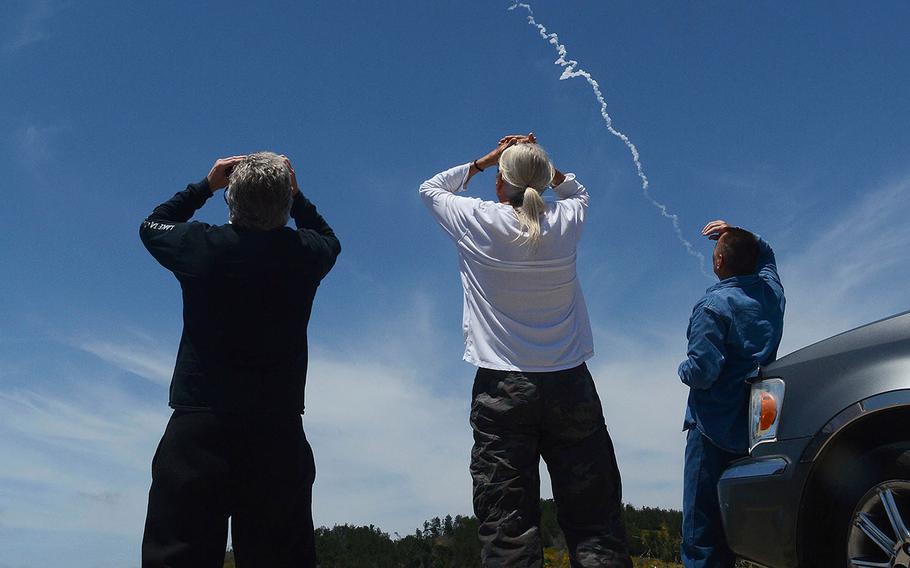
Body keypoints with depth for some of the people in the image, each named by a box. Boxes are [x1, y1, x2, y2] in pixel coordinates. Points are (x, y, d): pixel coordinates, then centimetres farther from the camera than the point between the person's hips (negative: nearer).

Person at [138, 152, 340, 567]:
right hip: (280, 429, 2)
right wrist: (292, 193, 19)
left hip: (198, 426, -1)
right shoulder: (304, 254, -3)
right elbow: (329, 239, 23)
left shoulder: (200, 246, -6)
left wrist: (206, 185, 19)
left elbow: (151, 226, 17)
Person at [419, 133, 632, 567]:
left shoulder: (479, 222, -4)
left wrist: (484, 161, 19)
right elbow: (577, 191, 27)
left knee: (508, 530, 1)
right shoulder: (566, 220, 2)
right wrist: (542, 163, 16)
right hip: (570, 385, 2)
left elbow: (430, 189, 16)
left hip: (501, 387, -2)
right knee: (593, 520, 8)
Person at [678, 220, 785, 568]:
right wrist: (737, 235, 18)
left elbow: (702, 371, -22)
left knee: (702, 526, -3)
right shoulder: (772, 291, 6)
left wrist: (683, 369, -2)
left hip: (715, 428, -7)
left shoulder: (713, 306, -16)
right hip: (758, 421, 8)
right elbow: (764, 253, 30)